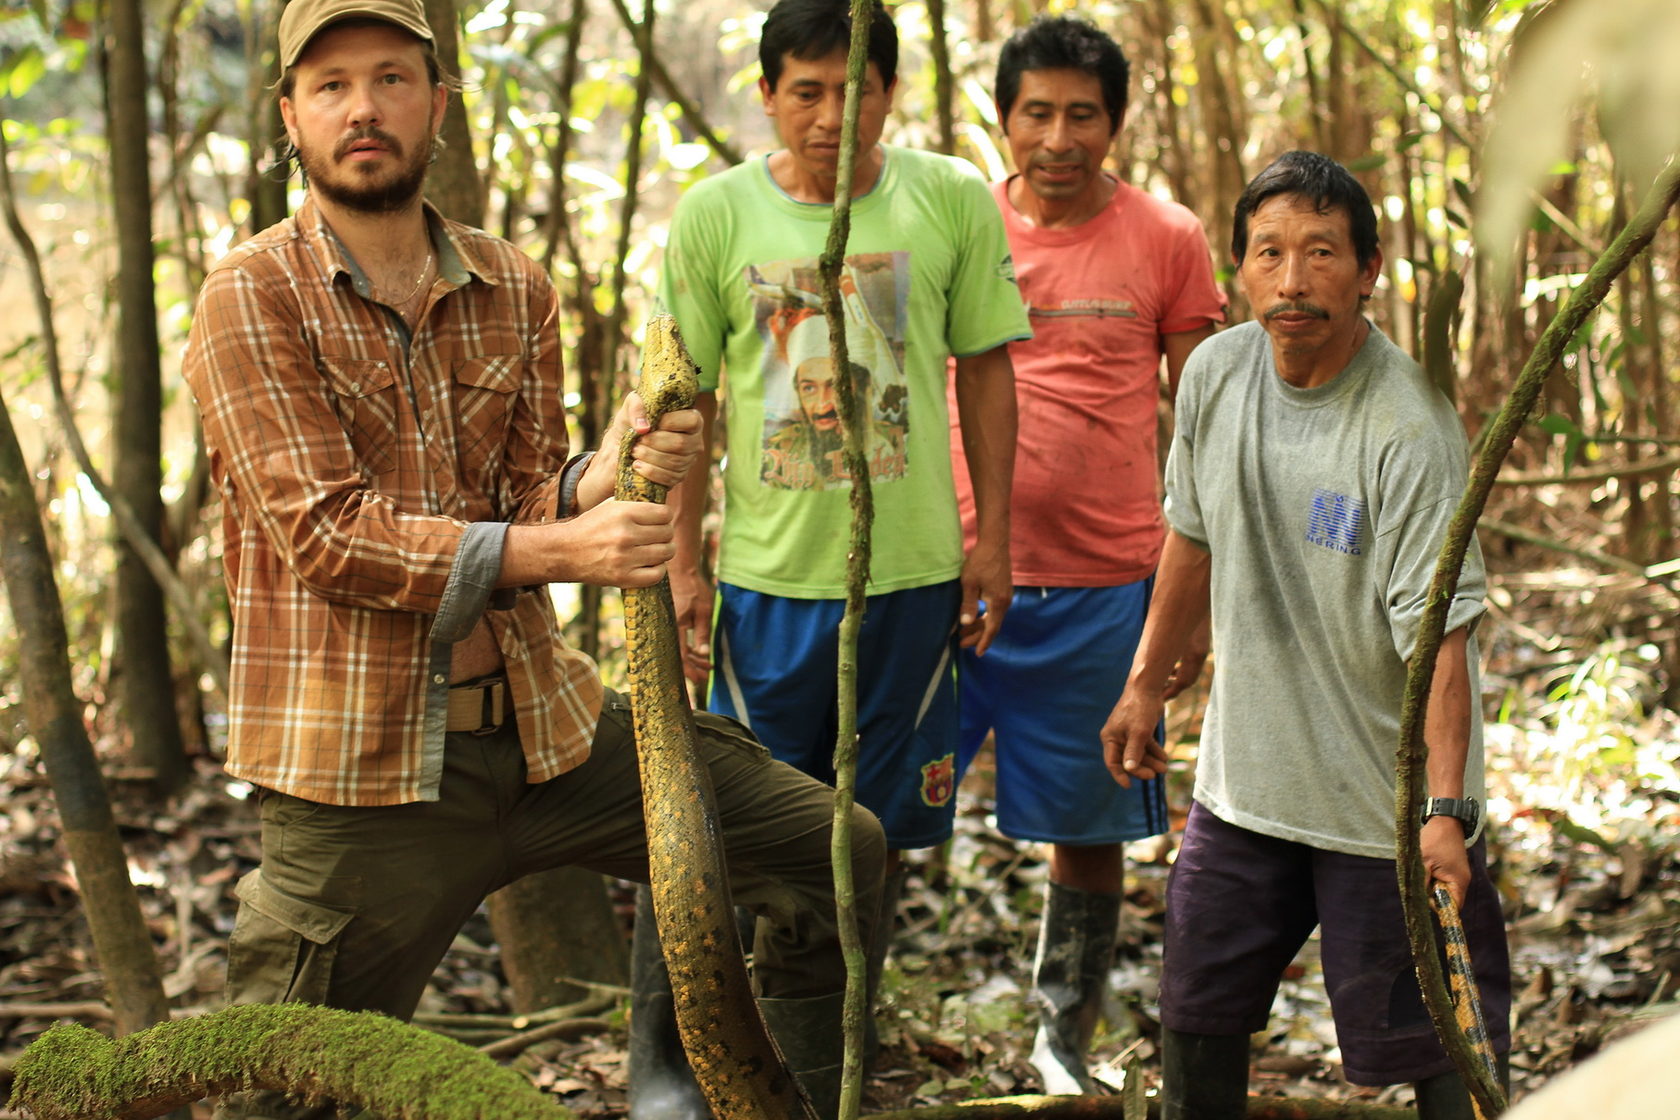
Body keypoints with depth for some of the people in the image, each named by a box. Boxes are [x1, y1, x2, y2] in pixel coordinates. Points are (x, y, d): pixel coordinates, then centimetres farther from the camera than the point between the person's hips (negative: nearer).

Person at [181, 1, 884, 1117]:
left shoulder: (513, 289, 8)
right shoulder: (252, 299, -8)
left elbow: (529, 512, 4)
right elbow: (329, 534, -17)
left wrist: (610, 473, -19)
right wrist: (558, 550, -26)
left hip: (543, 719, 5)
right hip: (363, 766, -5)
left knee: (836, 851, 5)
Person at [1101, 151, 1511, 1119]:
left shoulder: (1411, 429, -23)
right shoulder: (1216, 372, -4)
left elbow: (1440, 634, -25)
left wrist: (1447, 808, -33)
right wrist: (1147, 684, 20)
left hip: (1388, 804, -6)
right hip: (1245, 778, 6)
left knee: (1434, 1040, 0)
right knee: (1197, 1011, 18)